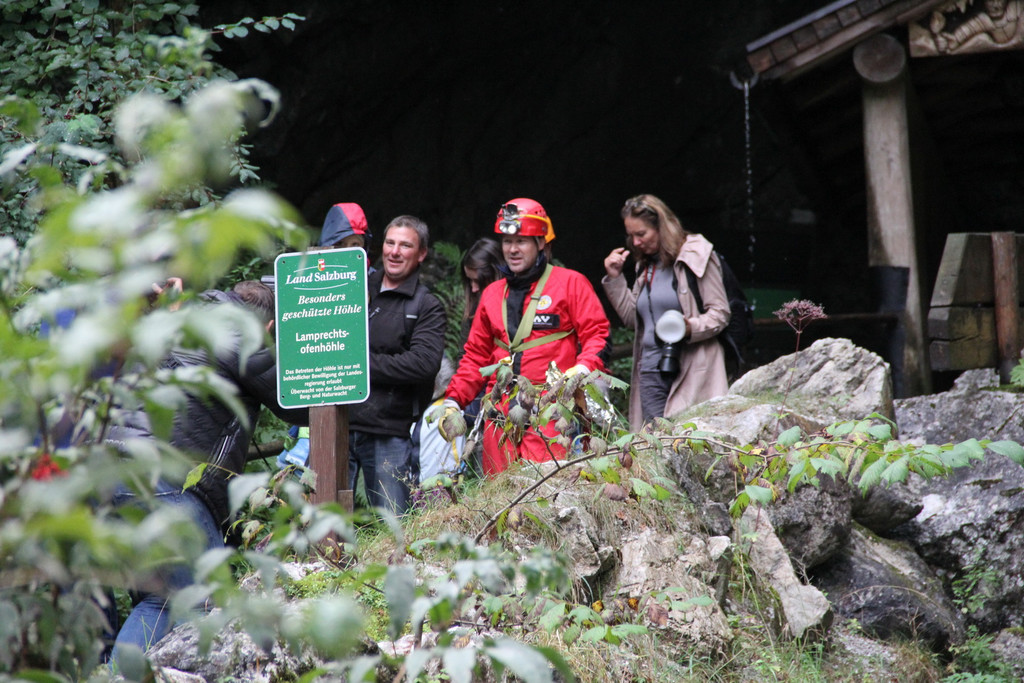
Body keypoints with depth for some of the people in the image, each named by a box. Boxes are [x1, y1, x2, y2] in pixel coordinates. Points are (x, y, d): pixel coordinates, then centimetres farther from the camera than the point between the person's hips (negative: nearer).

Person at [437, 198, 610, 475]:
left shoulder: (570, 283, 6)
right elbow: (476, 356, 25)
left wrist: (582, 370, -19)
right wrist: (453, 399, 14)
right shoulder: (492, 294, 22)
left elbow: (597, 334, -1)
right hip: (501, 415, 5)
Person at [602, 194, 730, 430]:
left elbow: (720, 313, -5)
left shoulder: (696, 255, -3)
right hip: (651, 373, 6)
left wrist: (691, 328, -23)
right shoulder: (645, 266, 19)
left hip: (691, 372, -6)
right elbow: (631, 316, 20)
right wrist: (614, 278, 11)